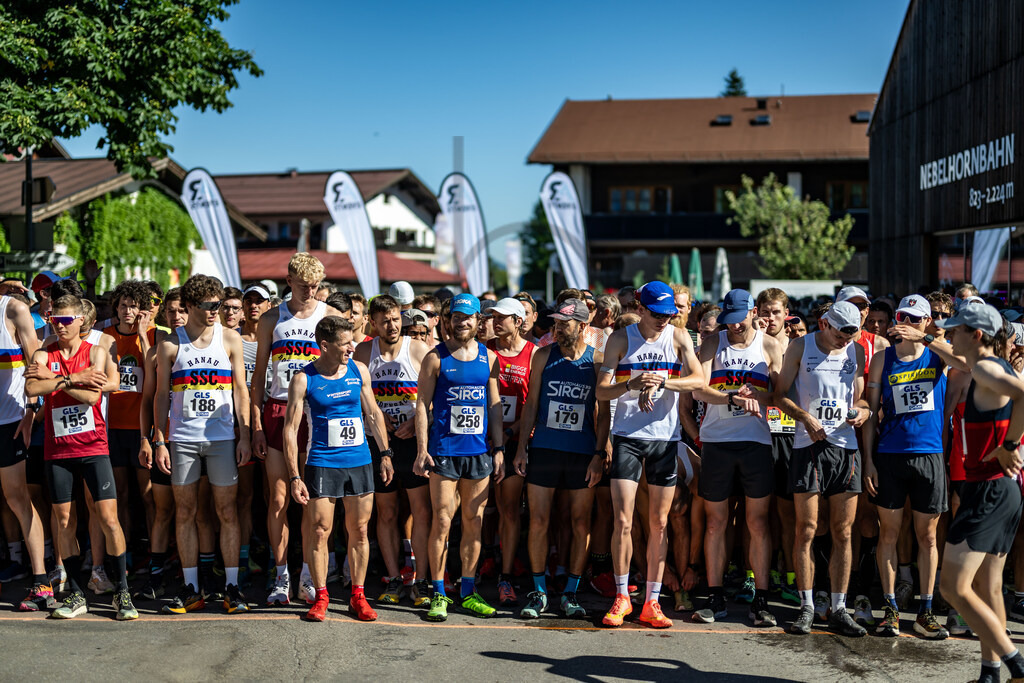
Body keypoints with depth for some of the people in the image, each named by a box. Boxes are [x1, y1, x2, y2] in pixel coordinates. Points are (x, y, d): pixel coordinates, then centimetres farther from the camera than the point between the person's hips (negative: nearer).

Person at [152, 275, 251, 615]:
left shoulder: (230, 339, 5)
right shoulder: (170, 344, 4)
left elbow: (240, 390, 7)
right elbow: (161, 395, 7)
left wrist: (244, 436, 0)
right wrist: (159, 441, 1)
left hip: (221, 437, 0)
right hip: (182, 438, 0)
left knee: (227, 511, 0)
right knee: (185, 512, 4)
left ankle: (231, 587, 7)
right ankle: (191, 589, 13)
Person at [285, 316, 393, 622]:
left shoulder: (359, 370, 5)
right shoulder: (303, 379, -6)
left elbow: (373, 413, 15)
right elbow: (290, 429, -6)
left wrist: (385, 453, 11)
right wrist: (294, 476, -11)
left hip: (360, 462, 3)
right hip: (322, 463, -3)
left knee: (359, 532, 7)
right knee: (320, 533, -1)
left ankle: (358, 596, 19)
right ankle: (321, 597, 14)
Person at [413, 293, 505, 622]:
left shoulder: (488, 357, 10)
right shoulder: (436, 357, 0)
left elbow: (494, 405, 13)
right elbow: (422, 405, -1)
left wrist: (498, 449, 8)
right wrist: (422, 450, -9)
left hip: (479, 450, 3)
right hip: (443, 450, -3)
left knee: (474, 522, 8)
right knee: (442, 522, -3)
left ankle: (468, 592, 18)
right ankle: (438, 594, 6)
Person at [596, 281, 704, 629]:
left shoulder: (678, 337, 3)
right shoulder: (621, 339, 0)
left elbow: (700, 380, -8)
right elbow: (601, 391, -3)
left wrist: (661, 381, -22)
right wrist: (632, 384, -21)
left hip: (665, 438, 2)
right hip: (627, 436, -1)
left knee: (659, 523, 6)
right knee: (623, 522, -5)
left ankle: (651, 602, 15)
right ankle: (621, 597, 11)